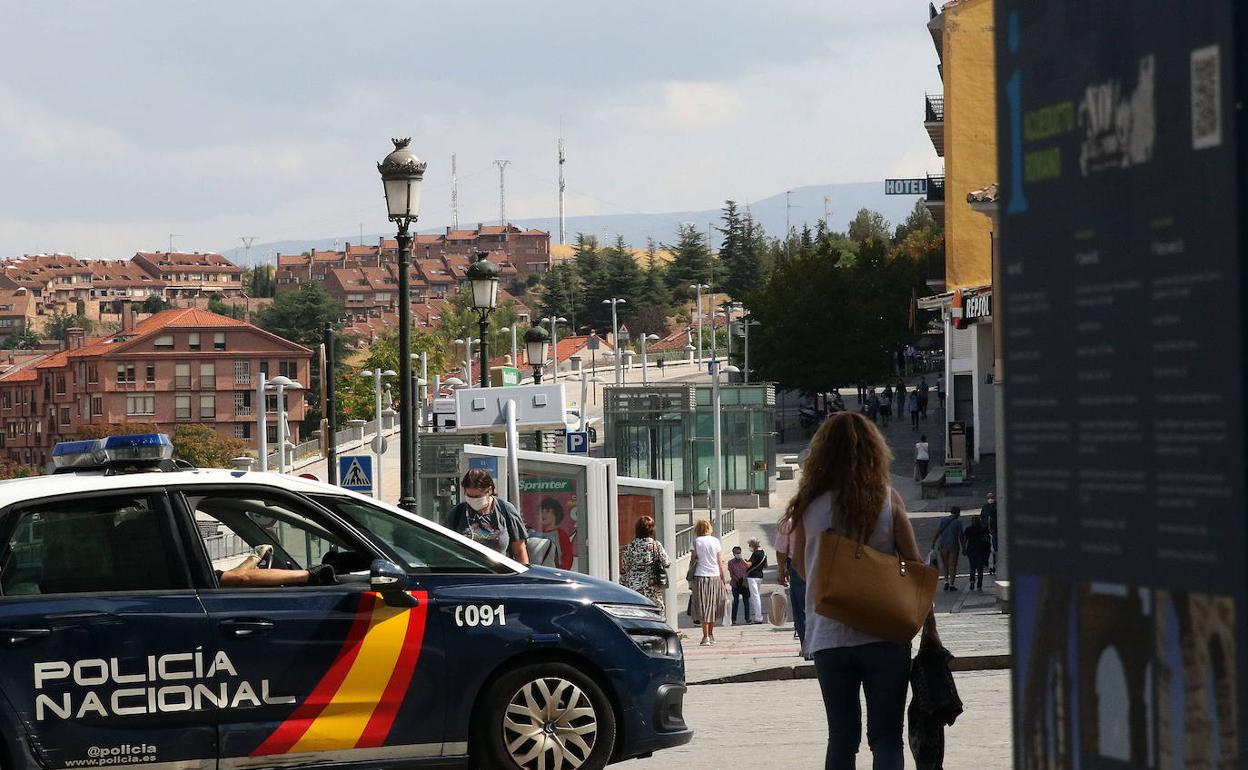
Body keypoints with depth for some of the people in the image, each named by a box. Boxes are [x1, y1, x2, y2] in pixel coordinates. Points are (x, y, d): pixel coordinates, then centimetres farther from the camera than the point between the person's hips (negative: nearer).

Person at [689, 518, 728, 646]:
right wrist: (724, 580, 10)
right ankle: (711, 635, 22)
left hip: (701, 576, -2)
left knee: (703, 607, 1)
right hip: (715, 576, 2)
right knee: (712, 606, 14)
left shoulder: (697, 541, -2)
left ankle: (706, 636, -4)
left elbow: (694, 558, -3)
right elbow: (720, 562, 6)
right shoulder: (716, 541, 4)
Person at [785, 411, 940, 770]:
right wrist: (929, 627, 5)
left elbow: (801, 568, 12)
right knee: (886, 739, 4)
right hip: (885, 636, -1)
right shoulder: (887, 500, -3)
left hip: (829, 638, 1)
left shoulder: (808, 505, -2)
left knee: (841, 739, 10)